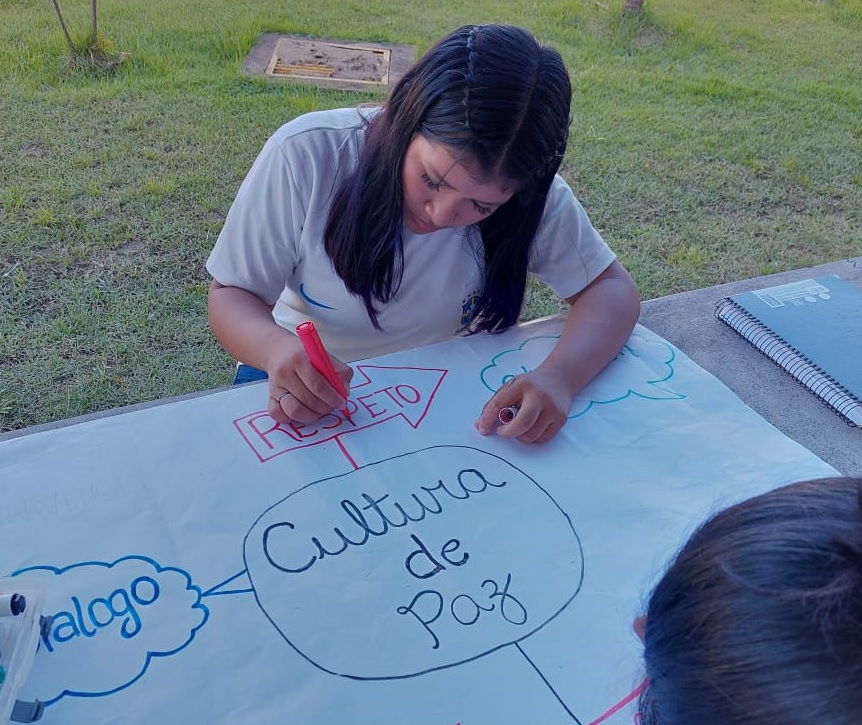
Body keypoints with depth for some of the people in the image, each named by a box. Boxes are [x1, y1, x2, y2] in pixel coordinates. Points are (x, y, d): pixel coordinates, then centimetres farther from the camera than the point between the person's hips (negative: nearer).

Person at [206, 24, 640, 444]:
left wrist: (559, 377, -28)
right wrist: (276, 349, -35)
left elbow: (610, 288, -9)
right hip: (306, 388, -1)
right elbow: (230, 295, -13)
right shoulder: (306, 155, -21)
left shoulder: (532, 194, -17)